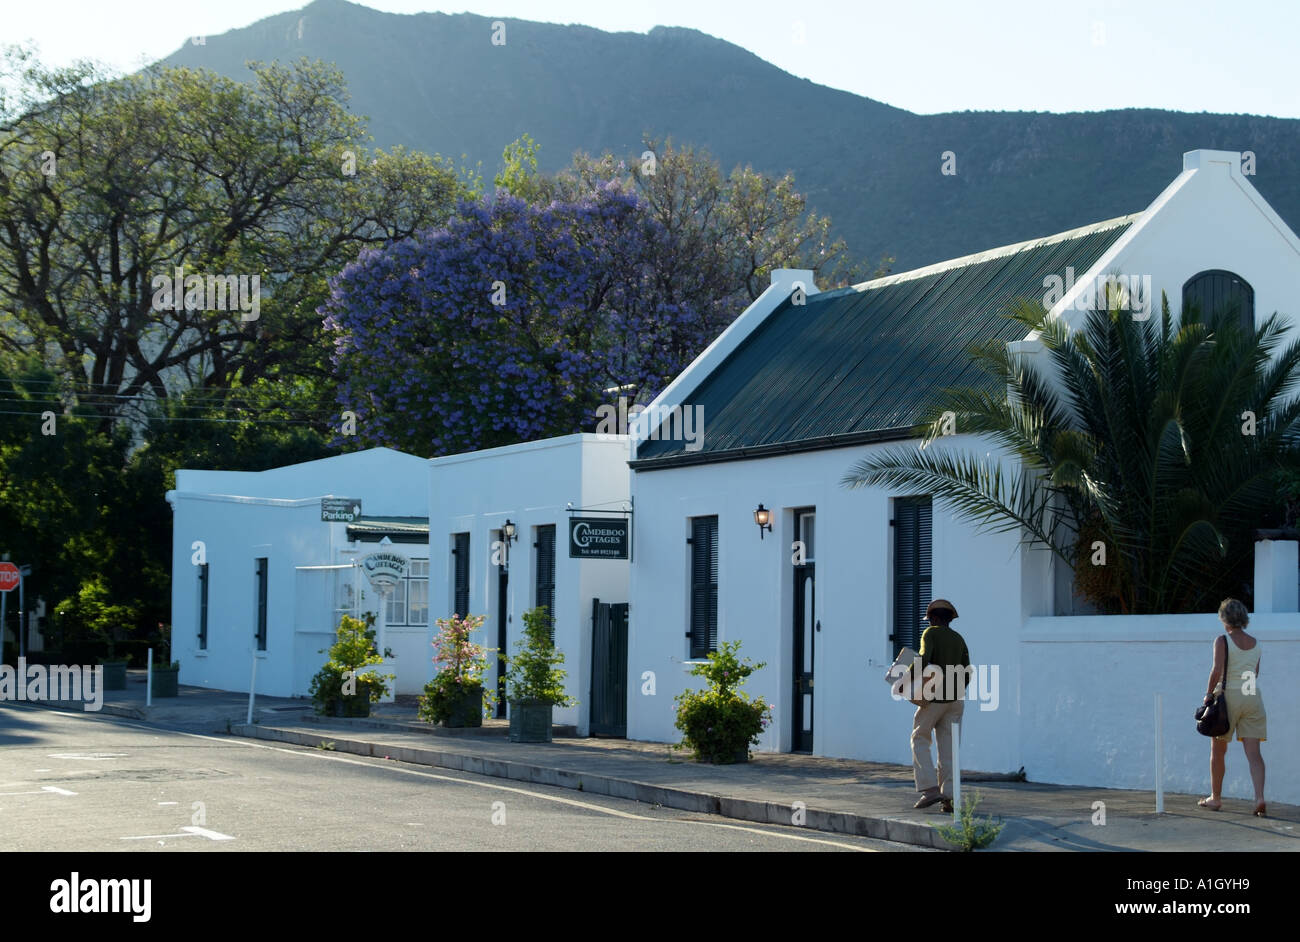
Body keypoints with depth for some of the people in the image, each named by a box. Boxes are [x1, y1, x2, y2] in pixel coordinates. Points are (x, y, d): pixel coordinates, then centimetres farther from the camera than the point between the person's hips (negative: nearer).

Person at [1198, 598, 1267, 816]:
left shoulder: (1223, 641, -8)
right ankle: (1259, 797, -18)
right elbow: (1254, 674, 15)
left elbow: (1217, 670, -18)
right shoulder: (1256, 644, 8)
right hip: (1253, 696, 4)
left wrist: (1209, 693, -6)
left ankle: (1215, 797, 20)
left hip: (1229, 696, -4)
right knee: (1253, 752, -2)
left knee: (1217, 751, 12)